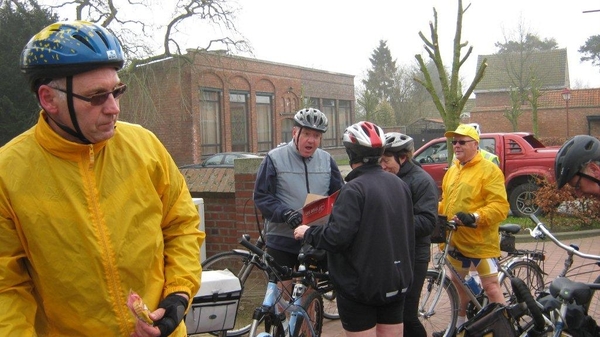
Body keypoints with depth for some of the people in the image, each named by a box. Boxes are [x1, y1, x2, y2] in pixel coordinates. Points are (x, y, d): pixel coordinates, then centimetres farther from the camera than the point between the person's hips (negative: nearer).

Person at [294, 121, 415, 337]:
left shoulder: (354, 189, -19)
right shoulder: (400, 184, 4)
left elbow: (337, 237, -24)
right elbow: (408, 233, 10)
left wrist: (307, 233, -6)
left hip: (360, 285, -7)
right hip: (396, 281, 7)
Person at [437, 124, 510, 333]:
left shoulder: (489, 170, -12)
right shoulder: (452, 171, 12)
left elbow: (500, 206, -19)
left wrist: (474, 217, -31)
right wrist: (437, 214, 5)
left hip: (481, 242, -8)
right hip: (455, 240, 8)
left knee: (491, 287, -5)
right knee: (457, 281, 21)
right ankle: (461, 321, 41)